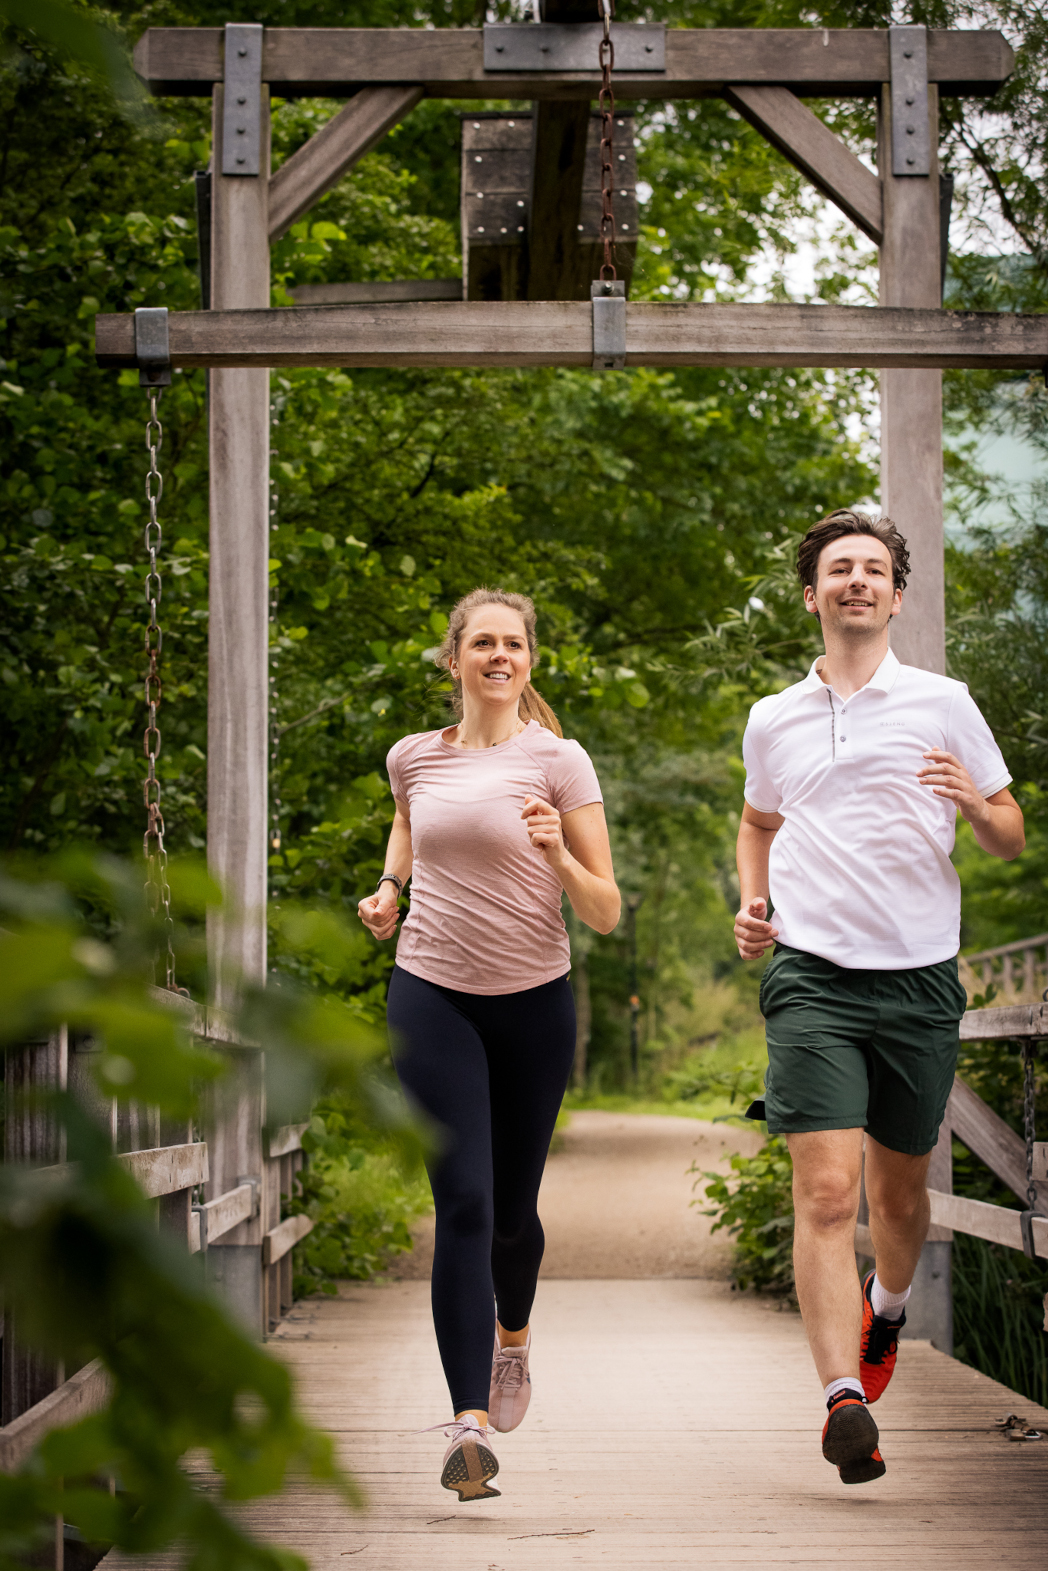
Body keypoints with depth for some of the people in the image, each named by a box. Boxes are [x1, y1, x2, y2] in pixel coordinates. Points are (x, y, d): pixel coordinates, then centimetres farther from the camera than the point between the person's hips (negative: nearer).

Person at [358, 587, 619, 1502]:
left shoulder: (559, 764, -4)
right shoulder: (414, 759, 4)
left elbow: (606, 914, -5)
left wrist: (558, 855, -24)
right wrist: (388, 891, 11)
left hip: (533, 1003, 0)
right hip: (433, 996, 0)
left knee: (513, 1210, 12)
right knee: (463, 1204, -13)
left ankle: (513, 1335, 45)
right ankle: (471, 1423, -16)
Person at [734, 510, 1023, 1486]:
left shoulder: (944, 704, 5)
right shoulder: (773, 720, 11)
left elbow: (1011, 840, 8)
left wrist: (977, 804, -14)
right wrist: (751, 900, 10)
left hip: (920, 977, 0)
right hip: (811, 975, 0)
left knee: (900, 1187, 14)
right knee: (826, 1190, -15)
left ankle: (886, 1307, 44)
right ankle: (844, 1397, -20)